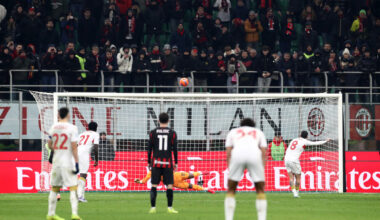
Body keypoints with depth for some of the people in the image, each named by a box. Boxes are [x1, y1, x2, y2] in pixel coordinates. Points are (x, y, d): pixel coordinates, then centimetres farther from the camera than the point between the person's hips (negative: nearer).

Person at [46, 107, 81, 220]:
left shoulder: (53, 127, 6)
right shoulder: (72, 128, -9)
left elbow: (49, 145, 14)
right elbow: (74, 147, -14)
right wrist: (77, 163, -13)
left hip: (56, 160, 5)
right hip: (68, 161, -5)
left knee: (54, 188, 13)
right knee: (73, 187, -6)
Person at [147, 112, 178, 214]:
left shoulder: (153, 133, 4)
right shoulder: (172, 133, 1)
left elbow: (150, 148, 4)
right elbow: (175, 149, 1)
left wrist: (149, 162, 13)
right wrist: (176, 163, 8)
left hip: (156, 162, 1)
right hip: (168, 162, -1)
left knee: (154, 185, 3)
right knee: (169, 185, 1)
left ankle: (153, 207, -1)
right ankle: (170, 207, -3)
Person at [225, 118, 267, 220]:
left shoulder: (233, 132, 32)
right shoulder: (259, 132, 33)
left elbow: (228, 153, 18)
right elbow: (263, 153, 19)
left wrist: (229, 170, 15)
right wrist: (262, 172, 15)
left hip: (237, 155, 0)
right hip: (255, 156, 0)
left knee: (231, 190, 13)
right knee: (260, 190, 14)